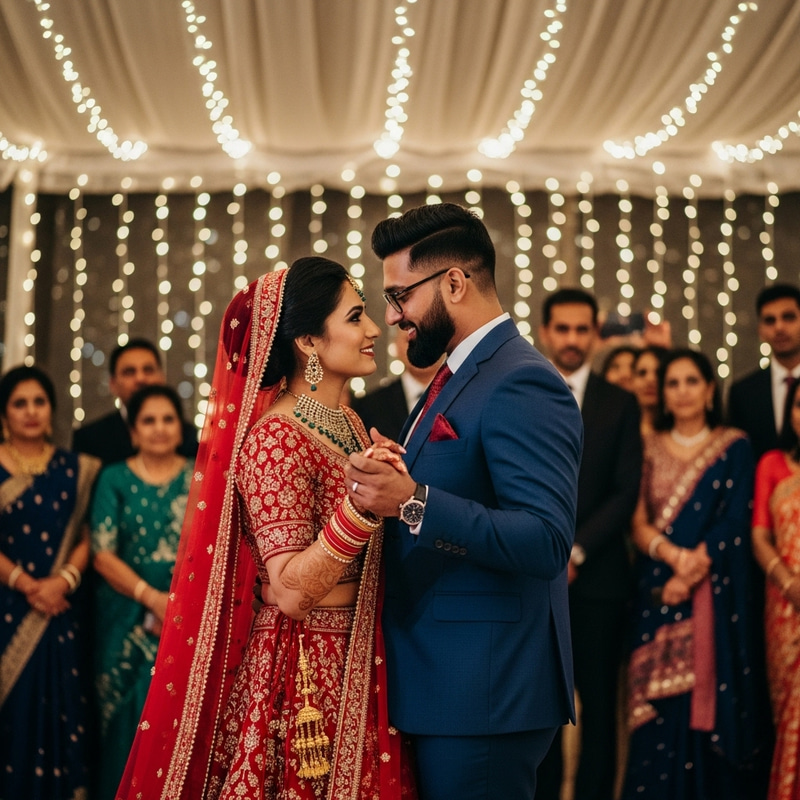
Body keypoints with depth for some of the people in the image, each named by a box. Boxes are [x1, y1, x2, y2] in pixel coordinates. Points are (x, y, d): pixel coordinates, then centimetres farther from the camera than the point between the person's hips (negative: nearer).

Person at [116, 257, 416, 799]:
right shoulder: (276, 437, -17)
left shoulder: (347, 423, 9)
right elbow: (292, 592, -24)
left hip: (354, 665, 8)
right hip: (301, 668, -8)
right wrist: (360, 506, -33)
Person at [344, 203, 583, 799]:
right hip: (441, 681, 10)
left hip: (484, 693, -10)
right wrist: (383, 488, 6)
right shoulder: (460, 376, 15)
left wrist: (414, 502, -32)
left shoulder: (522, 383, -17)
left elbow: (546, 543, -26)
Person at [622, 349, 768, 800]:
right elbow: (639, 523, 3)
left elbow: (735, 523, -5)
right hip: (658, 593, 2)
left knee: (709, 704, -2)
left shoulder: (734, 447, 3)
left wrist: (690, 575, -14)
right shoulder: (650, 448, 9)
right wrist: (673, 554, -15)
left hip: (716, 595, -2)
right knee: (661, 708, -1)